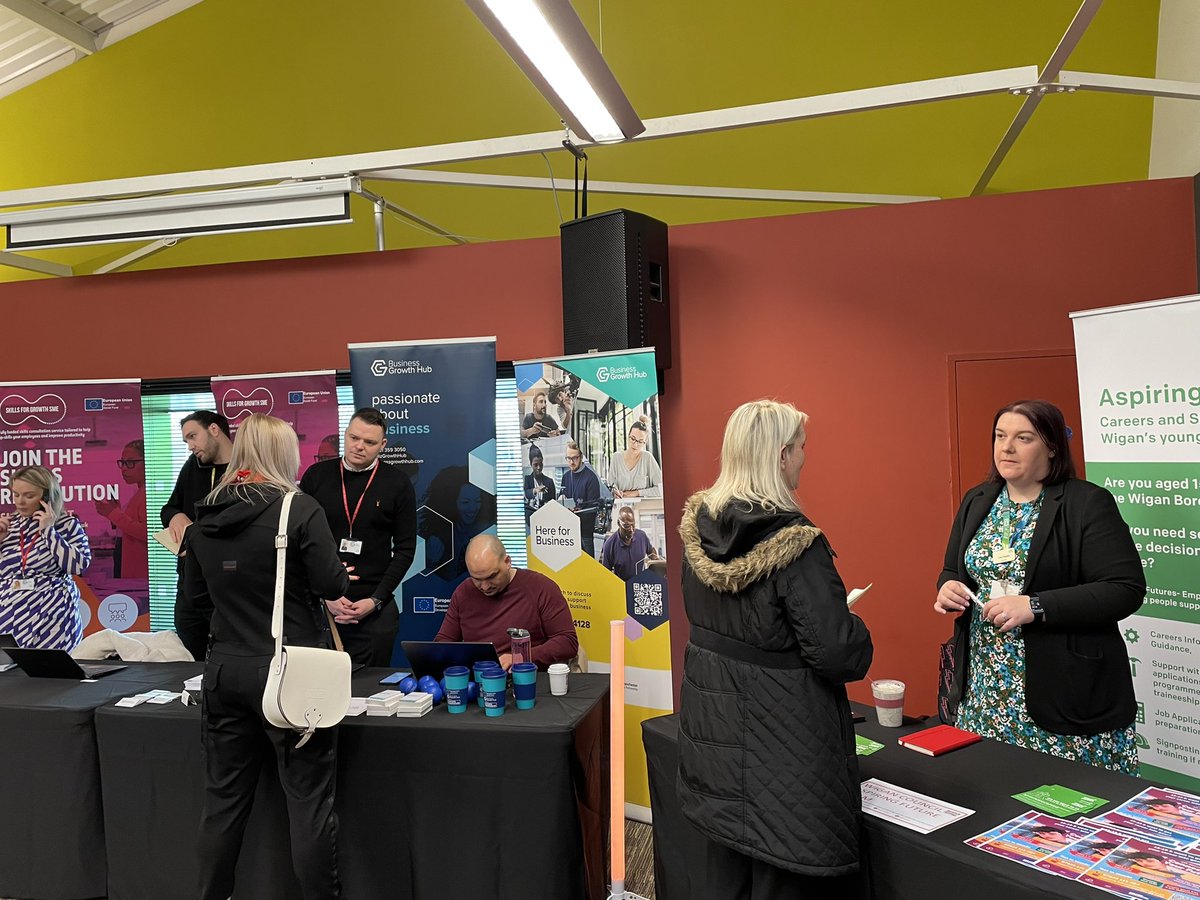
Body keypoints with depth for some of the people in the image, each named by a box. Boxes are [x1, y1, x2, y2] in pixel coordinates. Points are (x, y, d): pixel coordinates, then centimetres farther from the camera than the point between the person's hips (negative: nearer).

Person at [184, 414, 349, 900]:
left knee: (224, 798, 17)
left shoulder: (204, 518, 4)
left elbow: (196, 594, 13)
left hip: (224, 669, 6)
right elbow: (332, 585, -13)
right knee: (309, 801, 4)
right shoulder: (300, 509, -13)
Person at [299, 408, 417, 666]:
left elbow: (405, 549, 0)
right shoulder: (316, 476, 2)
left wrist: (376, 601, -9)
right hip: (319, 604, 1)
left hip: (374, 609, -1)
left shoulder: (398, 484, -1)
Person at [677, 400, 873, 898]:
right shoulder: (795, 544, -22)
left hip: (713, 729, 7)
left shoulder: (699, 528, -2)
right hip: (780, 741, -7)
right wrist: (853, 630, 1)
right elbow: (840, 655, -21)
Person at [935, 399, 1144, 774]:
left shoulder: (1087, 503, -8)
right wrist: (949, 587, -5)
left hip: (1065, 690, -5)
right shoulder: (976, 501, 9)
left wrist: (1035, 607, -22)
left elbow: (1126, 589, -14)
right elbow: (954, 571, 18)